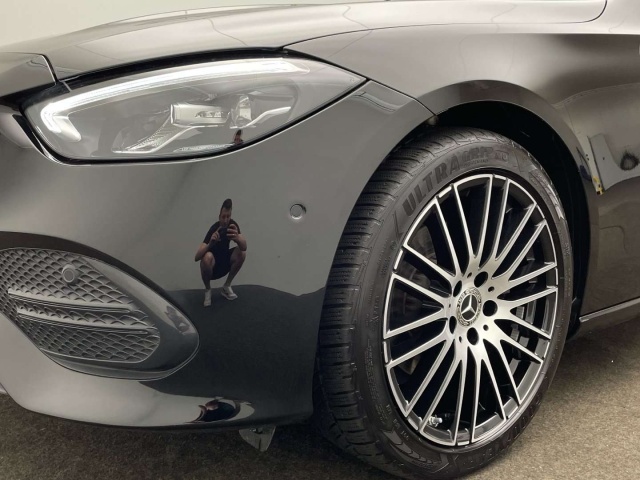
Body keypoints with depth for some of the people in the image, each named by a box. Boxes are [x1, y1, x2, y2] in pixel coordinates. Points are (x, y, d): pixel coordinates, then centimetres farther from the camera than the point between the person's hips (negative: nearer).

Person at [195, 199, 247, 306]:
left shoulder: (233, 224, -13)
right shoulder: (214, 229, -26)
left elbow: (244, 247, -28)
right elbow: (197, 257, -36)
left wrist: (237, 238, -50)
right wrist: (210, 244, -53)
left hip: (224, 265, 4)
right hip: (212, 266, -4)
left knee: (242, 253, -21)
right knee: (207, 257, -37)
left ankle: (226, 287, -2)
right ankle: (207, 290, -9)